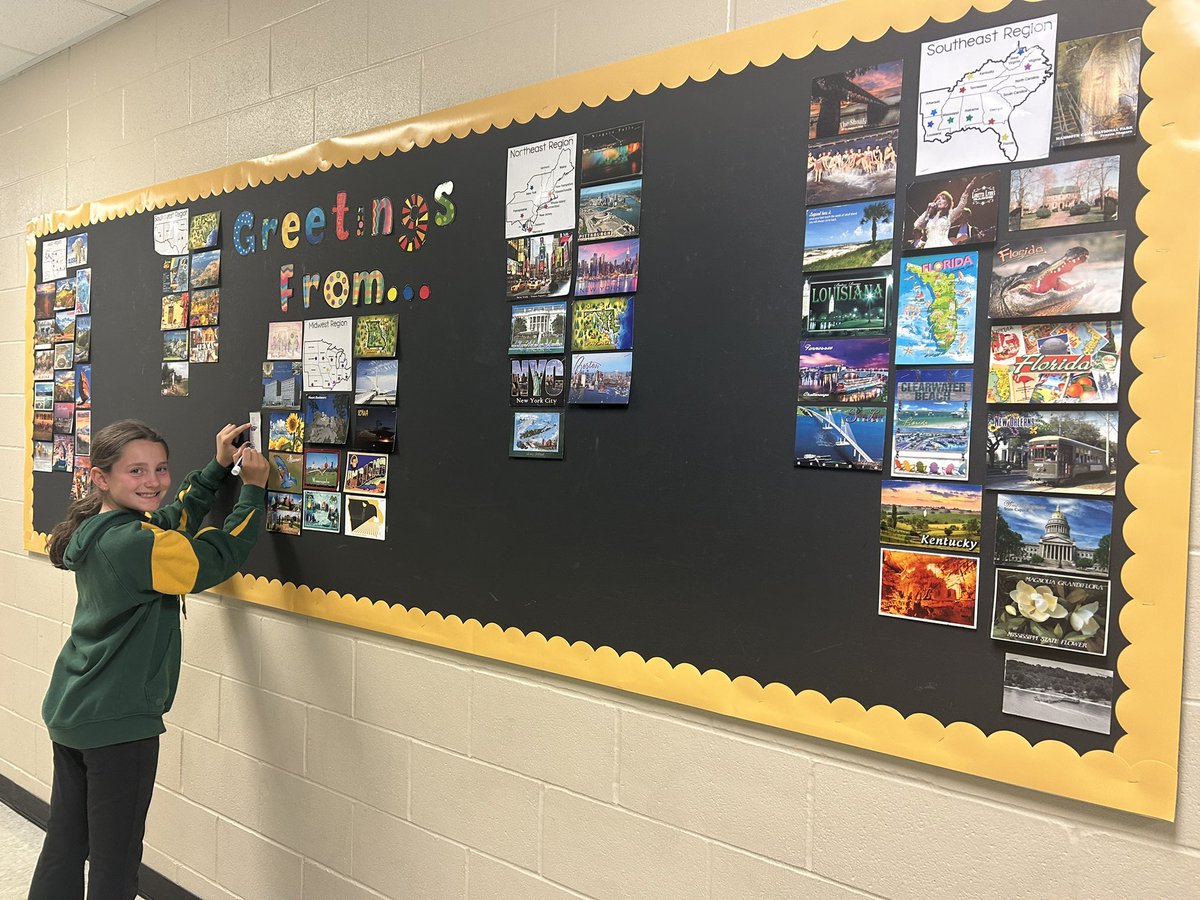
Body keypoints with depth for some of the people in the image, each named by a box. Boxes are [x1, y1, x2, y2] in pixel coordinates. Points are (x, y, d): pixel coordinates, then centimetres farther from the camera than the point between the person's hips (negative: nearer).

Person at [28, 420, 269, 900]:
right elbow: (220, 557, -17)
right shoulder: (137, 544, -24)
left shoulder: (97, 530, 4)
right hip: (117, 723, -9)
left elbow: (176, 519, 16)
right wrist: (253, 487, -10)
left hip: (69, 712, 9)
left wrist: (218, 468, 12)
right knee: (115, 861, 5)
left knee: (64, 844, 20)